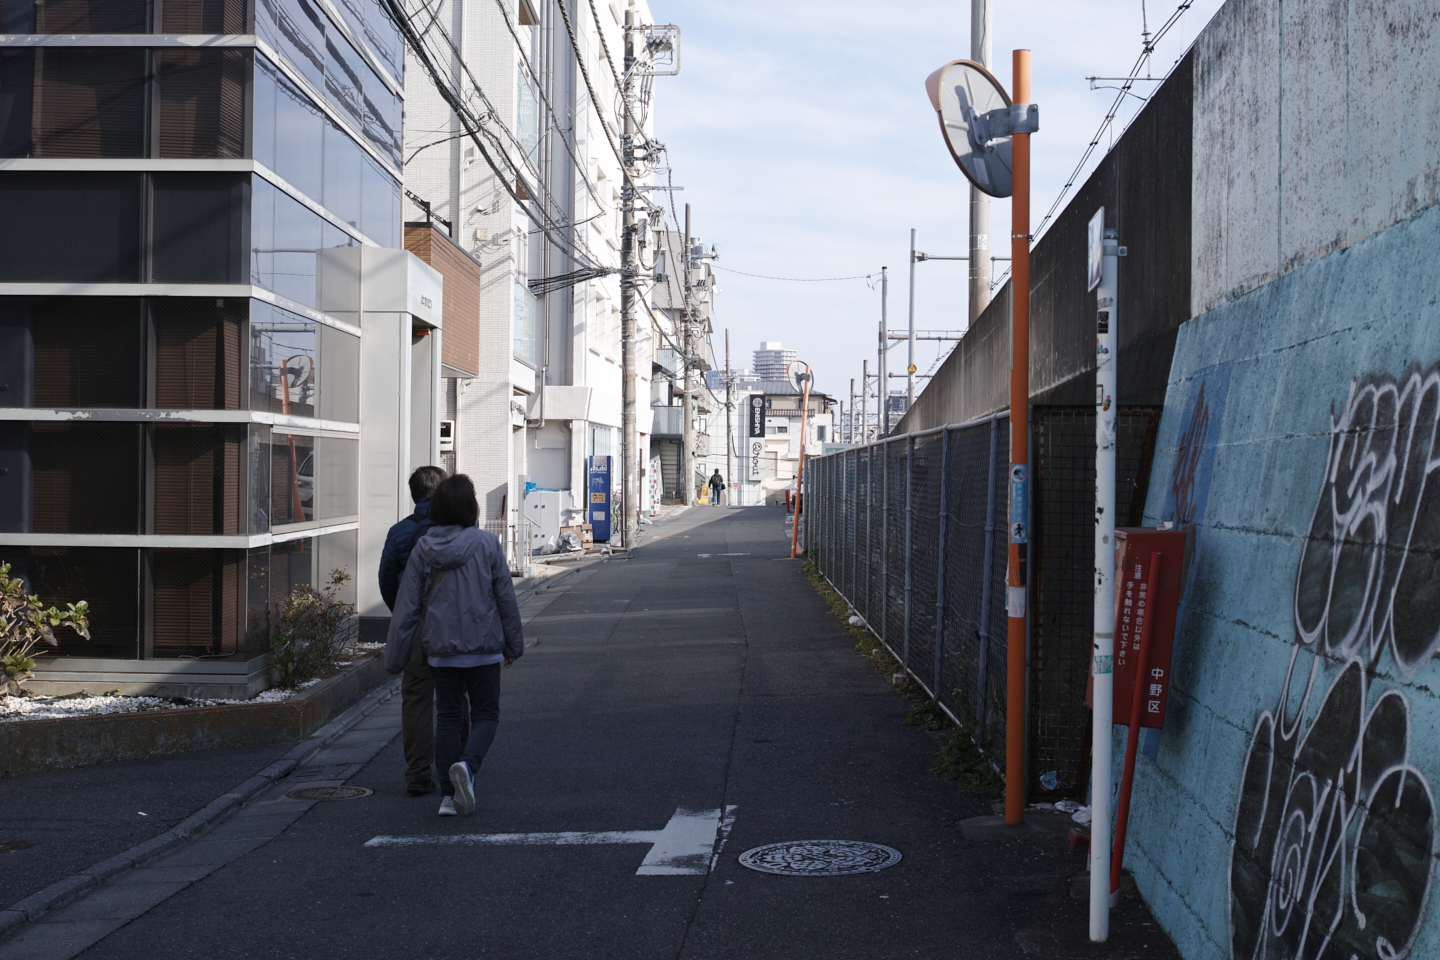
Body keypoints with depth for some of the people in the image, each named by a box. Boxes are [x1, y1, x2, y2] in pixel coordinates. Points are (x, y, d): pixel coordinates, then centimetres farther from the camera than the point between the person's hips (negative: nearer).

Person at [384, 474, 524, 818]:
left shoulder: (423, 550, -2)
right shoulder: (486, 544, -9)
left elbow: (407, 608, -2)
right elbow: (506, 599, -4)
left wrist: (395, 657, 5)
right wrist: (514, 644, 8)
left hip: (439, 649, 3)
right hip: (483, 646, -3)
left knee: (448, 716, 13)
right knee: (486, 714, 9)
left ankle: (448, 795, 11)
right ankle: (467, 764, -19)